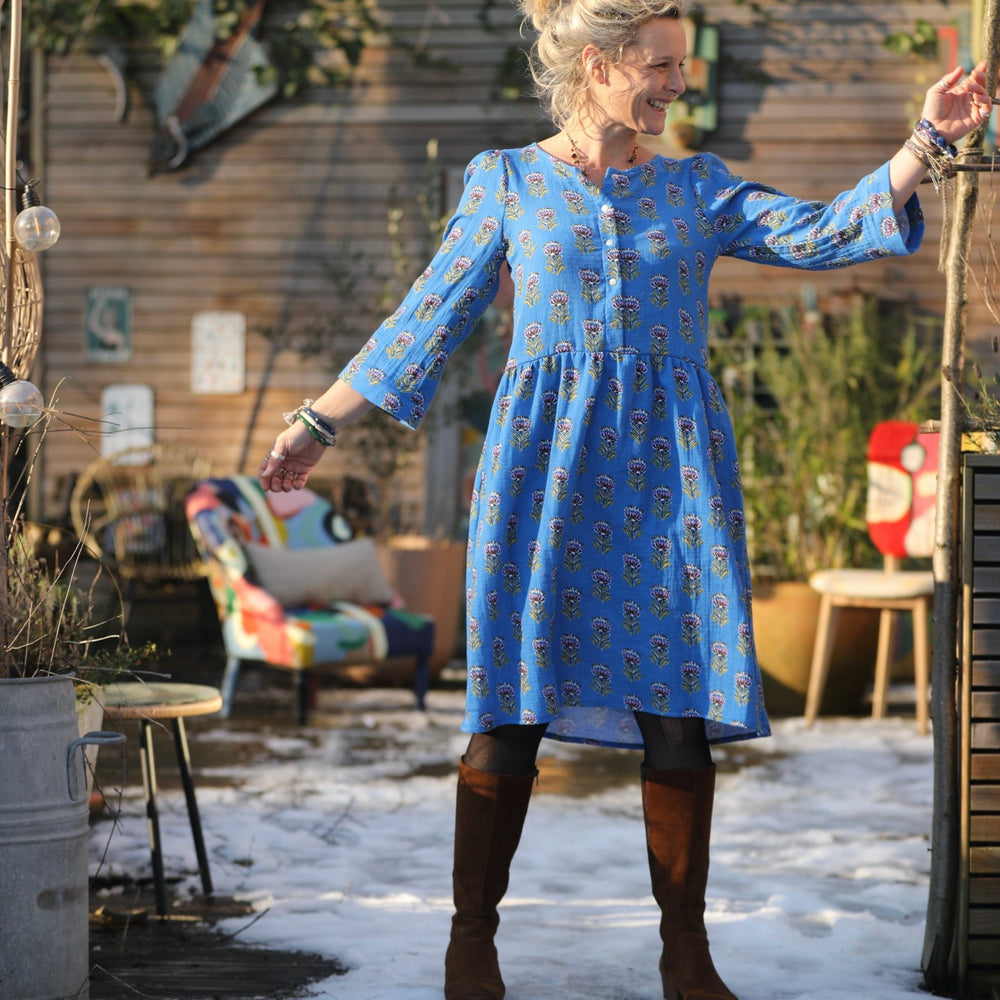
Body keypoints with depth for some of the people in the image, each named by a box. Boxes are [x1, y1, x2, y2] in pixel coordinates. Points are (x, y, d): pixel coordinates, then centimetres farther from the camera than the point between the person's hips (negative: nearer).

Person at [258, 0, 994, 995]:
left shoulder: (700, 189, 11)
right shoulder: (507, 182, 7)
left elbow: (825, 233, 1)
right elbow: (430, 316, 11)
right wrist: (318, 424, 11)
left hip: (671, 467, 2)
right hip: (545, 465, -2)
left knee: (679, 710, 0)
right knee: (511, 709, -2)